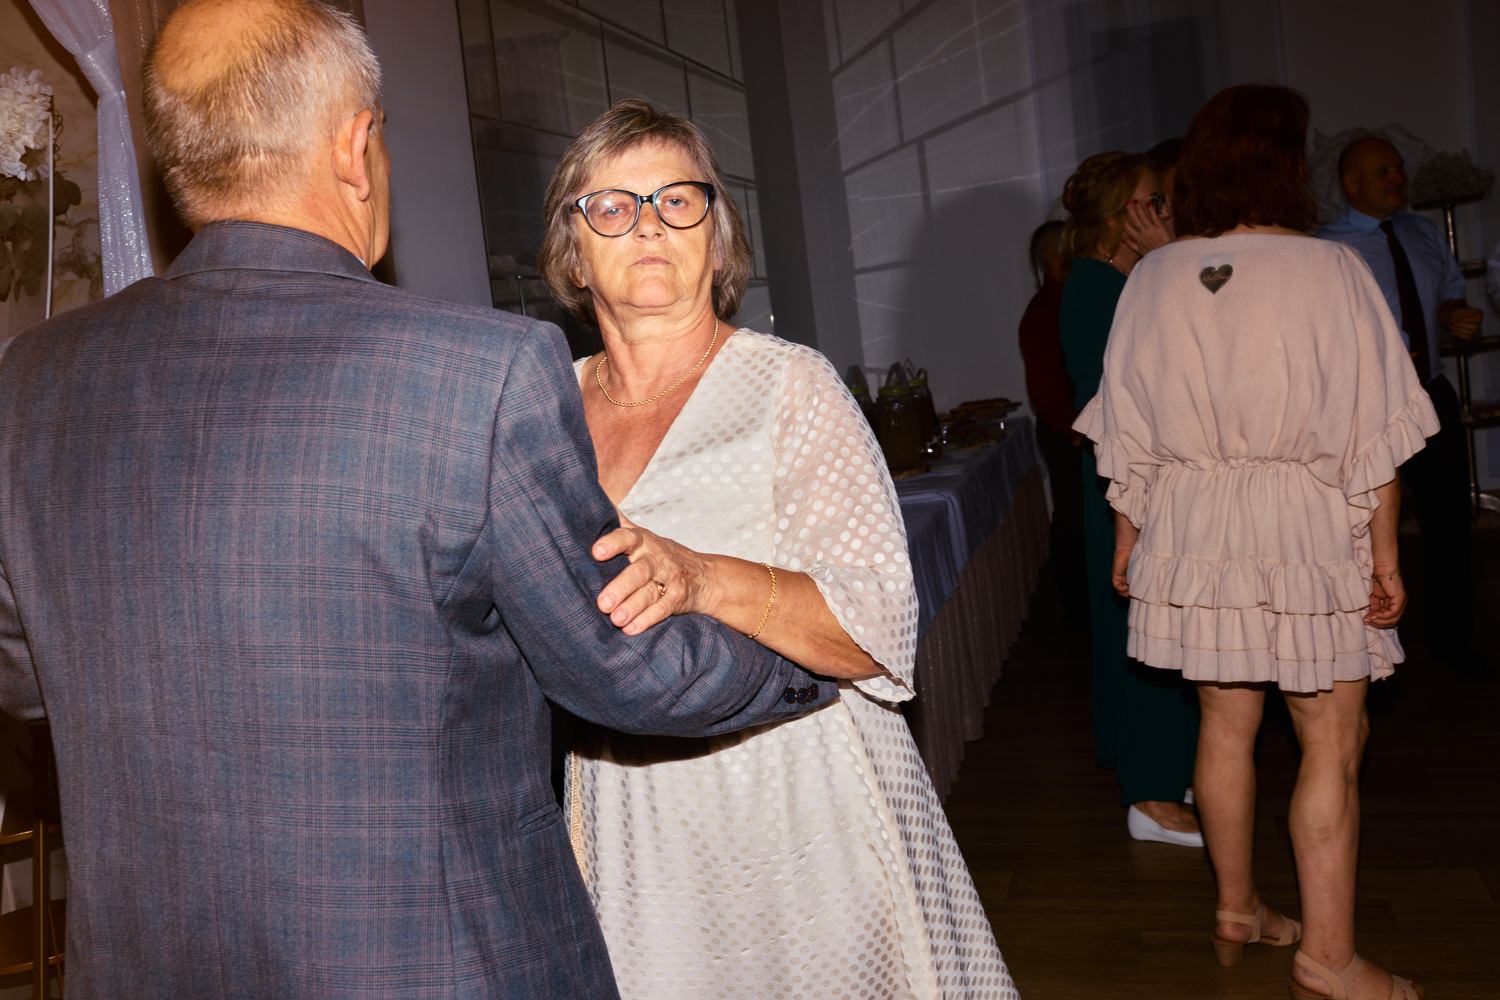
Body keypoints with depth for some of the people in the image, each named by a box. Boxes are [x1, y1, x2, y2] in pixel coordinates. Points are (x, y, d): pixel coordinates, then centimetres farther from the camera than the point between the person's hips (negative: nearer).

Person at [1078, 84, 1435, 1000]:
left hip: (1193, 533, 4)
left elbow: (1129, 433, 4)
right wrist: (1386, 552, -1)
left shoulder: (1154, 280, 0)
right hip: (1308, 534, -4)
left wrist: (1128, 535, 14)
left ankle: (1238, 911, 31)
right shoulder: (1331, 272, -9)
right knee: (1333, 740, 6)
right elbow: (1374, 433, -8)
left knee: (1227, 722, 16)